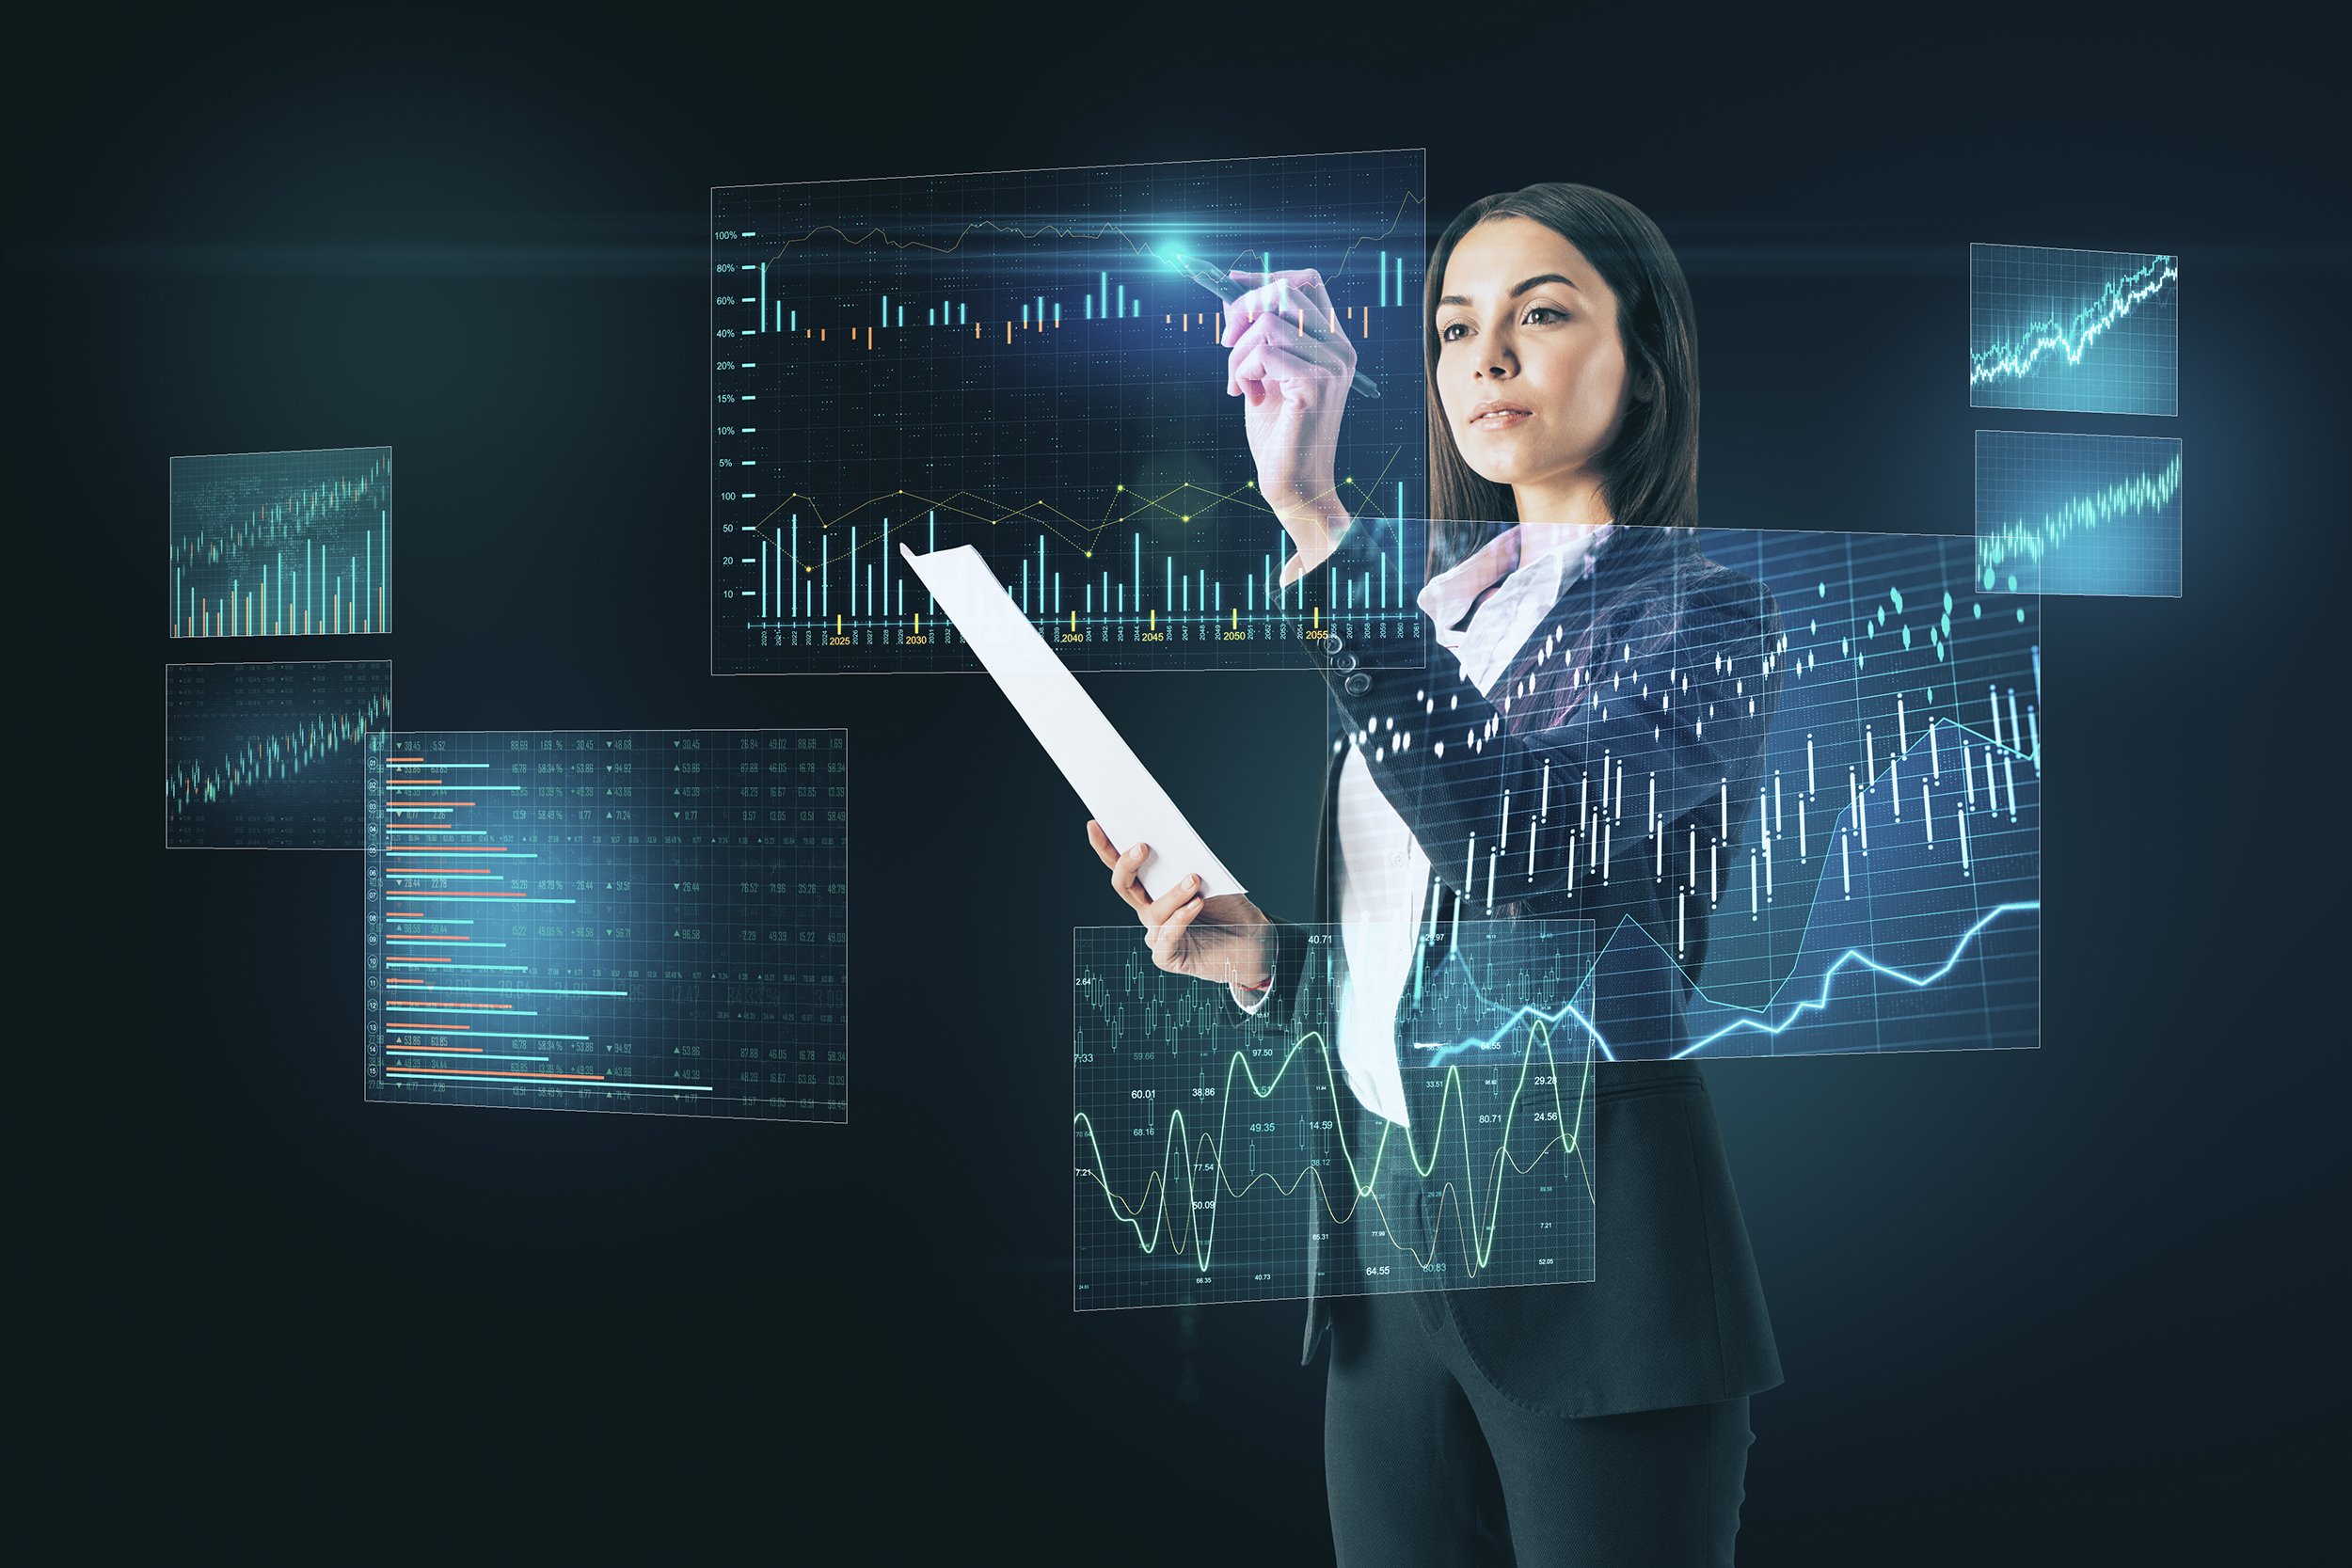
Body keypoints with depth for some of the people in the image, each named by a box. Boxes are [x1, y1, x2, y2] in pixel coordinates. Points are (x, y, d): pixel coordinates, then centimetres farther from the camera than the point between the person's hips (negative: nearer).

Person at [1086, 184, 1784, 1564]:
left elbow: (1515, 830, -27)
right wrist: (1256, 955, -3)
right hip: (1389, 1217, 6)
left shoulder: (1705, 613, -7)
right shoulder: (1434, 606, 13)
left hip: (1595, 1240, -6)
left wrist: (1317, 517, -29)